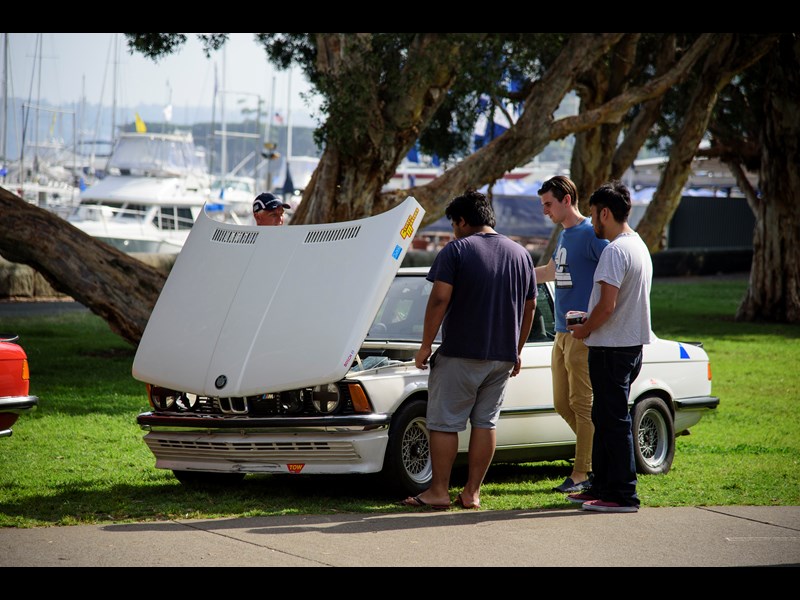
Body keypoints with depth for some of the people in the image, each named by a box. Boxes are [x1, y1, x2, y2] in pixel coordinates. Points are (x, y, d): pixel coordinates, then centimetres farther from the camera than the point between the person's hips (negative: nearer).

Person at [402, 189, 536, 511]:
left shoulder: (456, 250, -7)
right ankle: (472, 493, 9)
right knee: (485, 422, 10)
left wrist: (425, 346, -9)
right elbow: (530, 307, 14)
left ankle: (439, 491, 2)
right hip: (503, 356, 6)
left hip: (460, 353, -6)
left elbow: (439, 300, -14)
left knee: (444, 423, 2)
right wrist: (516, 351, 22)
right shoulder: (521, 254, 11)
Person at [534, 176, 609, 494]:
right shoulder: (564, 235, 16)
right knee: (562, 403, 10)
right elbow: (550, 271, 33)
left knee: (582, 404, -5)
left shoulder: (591, 234, -11)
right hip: (562, 333, 9)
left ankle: (581, 473, -1)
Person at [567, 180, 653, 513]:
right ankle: (602, 486, 23)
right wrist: (590, 322, 19)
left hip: (611, 348, -10)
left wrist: (585, 330, -8)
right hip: (632, 344, 10)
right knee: (604, 418, 17)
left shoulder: (615, 251, -18)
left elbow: (608, 304, -23)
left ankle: (623, 495, -4)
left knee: (614, 420, -6)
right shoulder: (639, 247, 15)